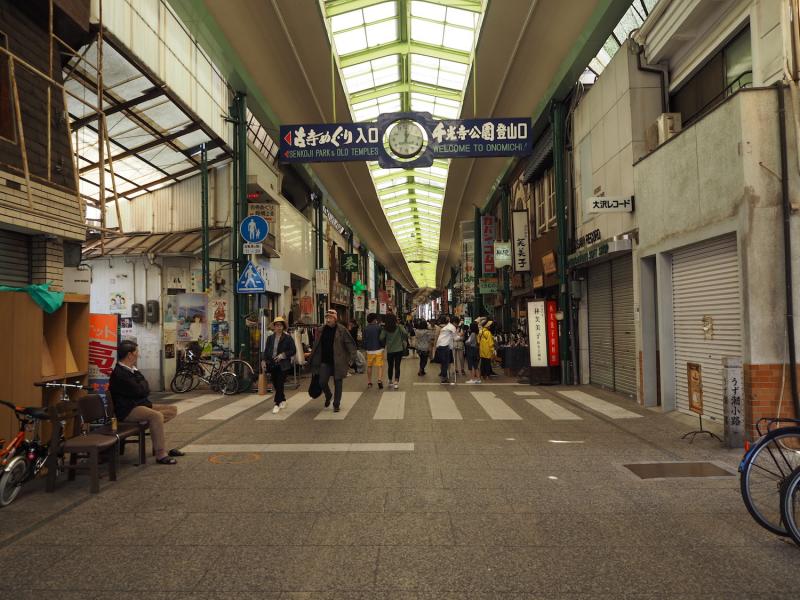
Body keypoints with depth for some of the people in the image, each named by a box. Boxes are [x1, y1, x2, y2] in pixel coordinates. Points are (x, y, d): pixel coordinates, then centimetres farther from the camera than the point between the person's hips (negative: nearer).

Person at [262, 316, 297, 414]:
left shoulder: (288, 338, -2)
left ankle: (277, 404, -4)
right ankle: (283, 400, 30)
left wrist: (283, 355, -15)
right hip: (272, 364, 4)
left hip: (283, 365, -4)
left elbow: (293, 351, -3)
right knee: (275, 385, 10)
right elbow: (266, 350, 13)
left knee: (280, 384, -8)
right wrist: (264, 360, -1)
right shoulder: (270, 338, 9)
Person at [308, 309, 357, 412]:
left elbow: (350, 344, -9)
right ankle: (328, 396, 30)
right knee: (322, 382, -2)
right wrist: (311, 358, 13)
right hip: (325, 361, 3)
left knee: (337, 383, 5)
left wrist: (352, 357, -18)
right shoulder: (323, 330, 5)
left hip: (338, 362, -3)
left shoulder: (341, 330, -8)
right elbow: (317, 345, 14)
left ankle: (336, 405, 18)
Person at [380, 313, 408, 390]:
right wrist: (404, 341, -3)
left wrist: (385, 343, 6)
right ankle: (396, 382, -5)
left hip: (389, 350, 1)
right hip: (399, 349, -1)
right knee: (397, 366, 2)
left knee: (390, 366, 14)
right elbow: (405, 333, -19)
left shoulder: (385, 329, -5)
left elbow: (381, 338, -13)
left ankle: (390, 382, 24)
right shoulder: (399, 327, -6)